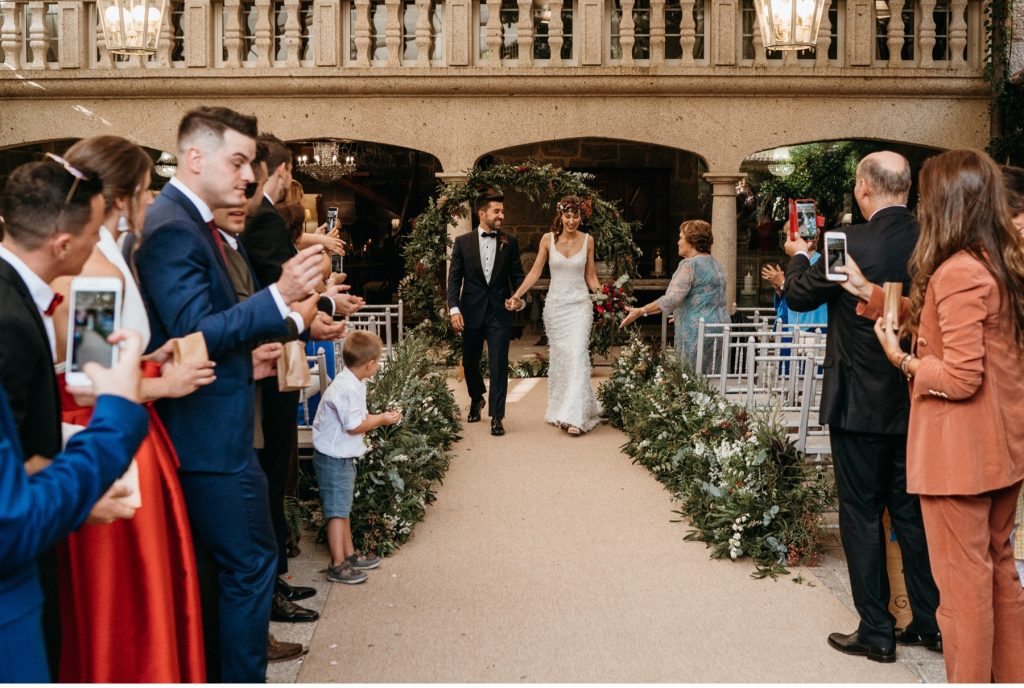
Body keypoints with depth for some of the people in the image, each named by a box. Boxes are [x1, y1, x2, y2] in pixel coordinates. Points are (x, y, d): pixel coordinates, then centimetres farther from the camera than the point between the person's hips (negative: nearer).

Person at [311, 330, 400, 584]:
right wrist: (381, 419, -11)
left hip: (342, 456, 10)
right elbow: (354, 426, -23)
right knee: (337, 510, -4)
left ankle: (350, 554, 28)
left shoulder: (352, 383, 7)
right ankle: (337, 566, 3)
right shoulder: (348, 388, -25)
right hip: (334, 458, -10)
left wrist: (380, 417, 3)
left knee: (343, 508, 18)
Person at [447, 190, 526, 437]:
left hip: (499, 312, -1)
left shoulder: (510, 242, 3)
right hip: (471, 312, 1)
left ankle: (496, 417, 2)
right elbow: (454, 278, -1)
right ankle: (476, 398, 43)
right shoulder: (463, 242, 1)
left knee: (499, 365, -5)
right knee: (469, 361, 15)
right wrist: (454, 309, -11)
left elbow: (517, 275, 6)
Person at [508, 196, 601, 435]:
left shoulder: (587, 240, 2)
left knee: (577, 355, -12)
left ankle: (574, 416, -13)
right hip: (555, 305, 1)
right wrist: (517, 296, -6)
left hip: (580, 305, -1)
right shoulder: (548, 239, 0)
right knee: (558, 357, 7)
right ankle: (558, 409, 19)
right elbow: (535, 272, 3)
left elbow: (591, 277, 8)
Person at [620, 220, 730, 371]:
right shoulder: (715, 264, 18)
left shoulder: (689, 264, -11)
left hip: (697, 331, -8)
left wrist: (641, 311, -20)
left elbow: (672, 298, -21)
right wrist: (679, 313, 36)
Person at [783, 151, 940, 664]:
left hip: (860, 403, -5)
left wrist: (798, 255, 16)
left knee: (861, 512, 6)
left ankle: (876, 633, 14)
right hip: (915, 400, 5)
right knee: (911, 510, 17)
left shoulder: (851, 243, -18)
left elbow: (799, 296, -3)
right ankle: (931, 623, 27)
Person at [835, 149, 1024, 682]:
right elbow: (935, 325, 15)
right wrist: (871, 295, 14)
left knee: (963, 581, 3)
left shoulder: (957, 272, -21)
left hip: (959, 453, -10)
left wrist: (902, 360, -9)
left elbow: (961, 377, -23)